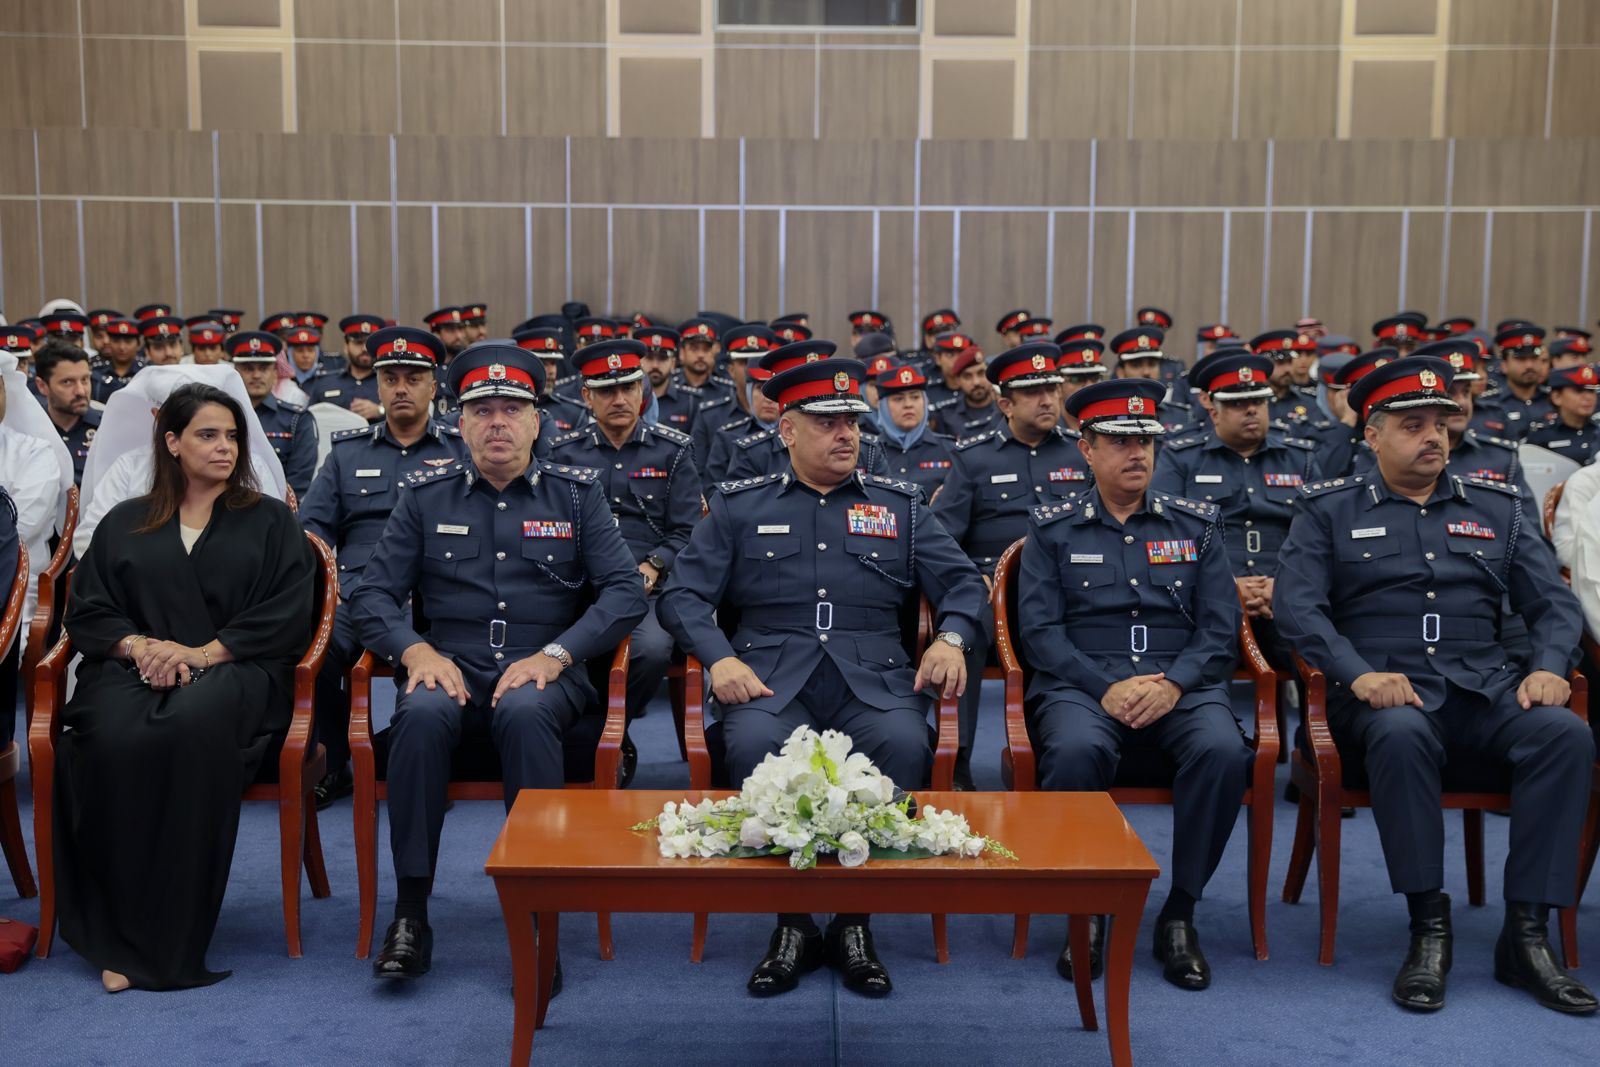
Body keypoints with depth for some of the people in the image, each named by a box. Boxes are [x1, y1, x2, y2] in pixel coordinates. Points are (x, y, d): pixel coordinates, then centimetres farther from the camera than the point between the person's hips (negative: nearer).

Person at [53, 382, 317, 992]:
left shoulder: (269, 521, 16)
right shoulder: (126, 524, 23)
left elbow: (286, 616, 3)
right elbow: (86, 610, 14)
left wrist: (204, 652, -10)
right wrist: (138, 644, -8)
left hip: (234, 671, -2)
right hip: (135, 668, 2)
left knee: (193, 727, -39)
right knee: (114, 739, -35)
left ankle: (170, 940, -31)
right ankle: (116, 935, -26)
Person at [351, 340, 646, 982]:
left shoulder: (576, 493, 8)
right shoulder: (426, 496, 11)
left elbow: (626, 592, 0)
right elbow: (372, 595, 8)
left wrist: (554, 655, -14)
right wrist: (416, 650, -13)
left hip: (543, 674, -1)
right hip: (451, 667, 1)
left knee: (523, 711, -36)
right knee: (423, 711, -33)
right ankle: (410, 916, -25)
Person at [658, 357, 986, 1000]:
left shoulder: (900, 506, 20)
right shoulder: (738, 505, 16)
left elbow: (962, 583, 16)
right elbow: (683, 593, 9)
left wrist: (951, 637, -5)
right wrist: (719, 658, -9)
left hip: (874, 679, 1)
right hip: (771, 678, -1)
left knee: (906, 745, -33)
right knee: (753, 745, -35)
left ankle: (855, 921, -15)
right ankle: (791, 922, -15)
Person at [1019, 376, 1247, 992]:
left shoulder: (1196, 525, 15)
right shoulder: (1052, 530, 11)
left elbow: (1220, 626, 7)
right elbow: (1039, 628, 0)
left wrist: (1173, 683, -13)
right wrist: (1107, 688, -15)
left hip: (1181, 684, 2)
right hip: (1082, 684, -1)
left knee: (1223, 750, -32)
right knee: (1076, 751, -36)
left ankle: (1180, 914, -13)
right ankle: (1087, 911, -14)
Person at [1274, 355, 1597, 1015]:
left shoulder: (1501, 508, 19)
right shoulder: (1328, 510, 9)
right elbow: (1296, 604, -3)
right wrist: (1359, 674, -19)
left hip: (1486, 688, 3)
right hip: (1383, 690, -3)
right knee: (1401, 733, -38)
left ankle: (1526, 936, -21)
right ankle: (1428, 928, -24)